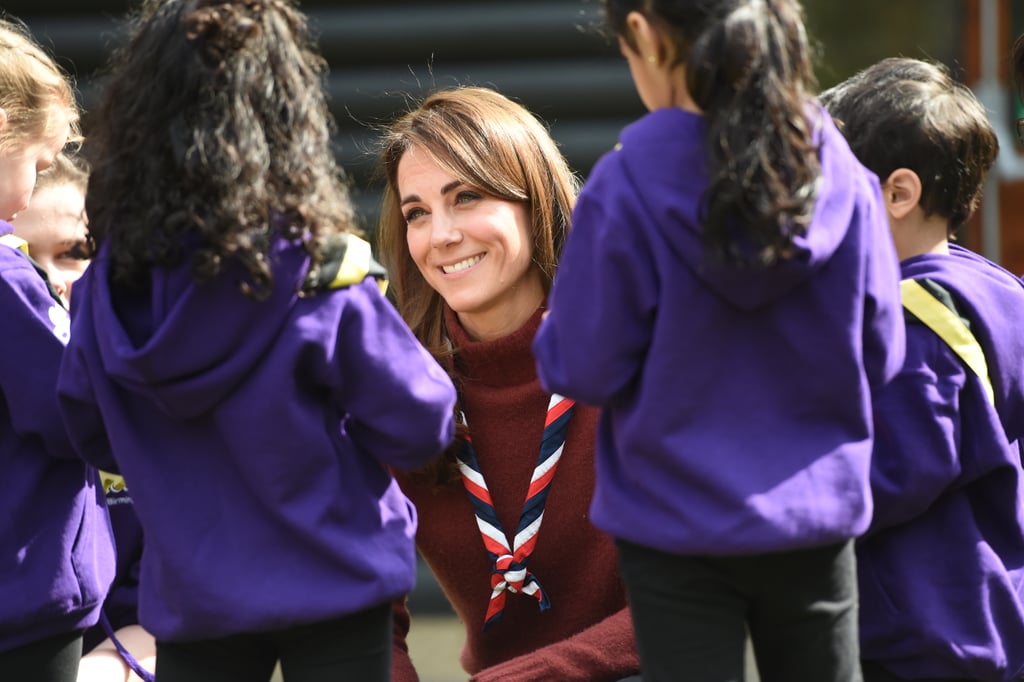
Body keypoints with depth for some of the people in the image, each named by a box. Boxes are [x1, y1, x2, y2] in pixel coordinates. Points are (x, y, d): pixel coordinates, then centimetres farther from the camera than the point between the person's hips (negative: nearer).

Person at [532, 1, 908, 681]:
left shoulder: (624, 189, -17)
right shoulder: (844, 178, -7)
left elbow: (583, 369, -11)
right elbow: (879, 355, 2)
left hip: (679, 528, -3)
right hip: (818, 518, 3)